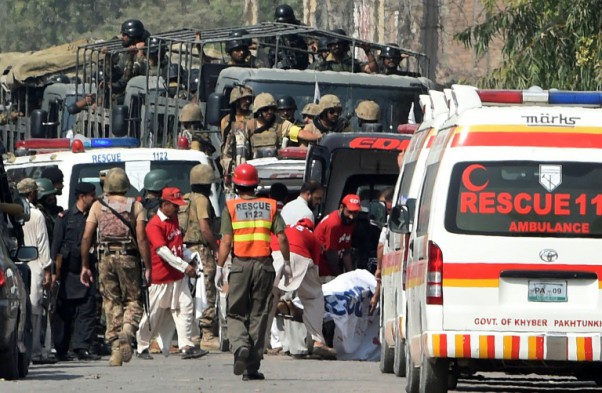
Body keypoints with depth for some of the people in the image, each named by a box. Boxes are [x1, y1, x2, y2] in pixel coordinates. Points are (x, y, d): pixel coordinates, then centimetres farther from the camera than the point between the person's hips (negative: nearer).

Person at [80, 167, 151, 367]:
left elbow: (87, 237, 2)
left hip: (106, 258, 2)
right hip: (128, 258, -2)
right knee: (133, 301, 7)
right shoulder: (135, 206, 1)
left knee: (111, 303, 7)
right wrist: (148, 267, -5)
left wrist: (85, 266, 9)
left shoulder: (98, 206, 6)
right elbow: (141, 238, -6)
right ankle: (127, 331, -22)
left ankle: (115, 348, 3)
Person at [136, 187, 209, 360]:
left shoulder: (174, 219, 11)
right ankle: (142, 347, 18)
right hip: (160, 278, -8)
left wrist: (190, 258, 13)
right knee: (153, 314, 3)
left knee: (186, 307, -4)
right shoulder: (154, 225, -17)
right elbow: (162, 251, -28)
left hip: (178, 276, 8)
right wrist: (184, 266, -33)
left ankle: (186, 346, -7)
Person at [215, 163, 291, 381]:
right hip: (264, 264, 2)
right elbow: (282, 237, 0)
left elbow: (226, 241, -6)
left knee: (236, 314, 7)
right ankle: (252, 367, 7)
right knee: (258, 315, 7)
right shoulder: (269, 206, 5)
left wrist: (219, 267, -1)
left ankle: (240, 346, -22)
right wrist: (286, 263, 11)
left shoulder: (231, 207, -1)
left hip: (240, 265, -2)